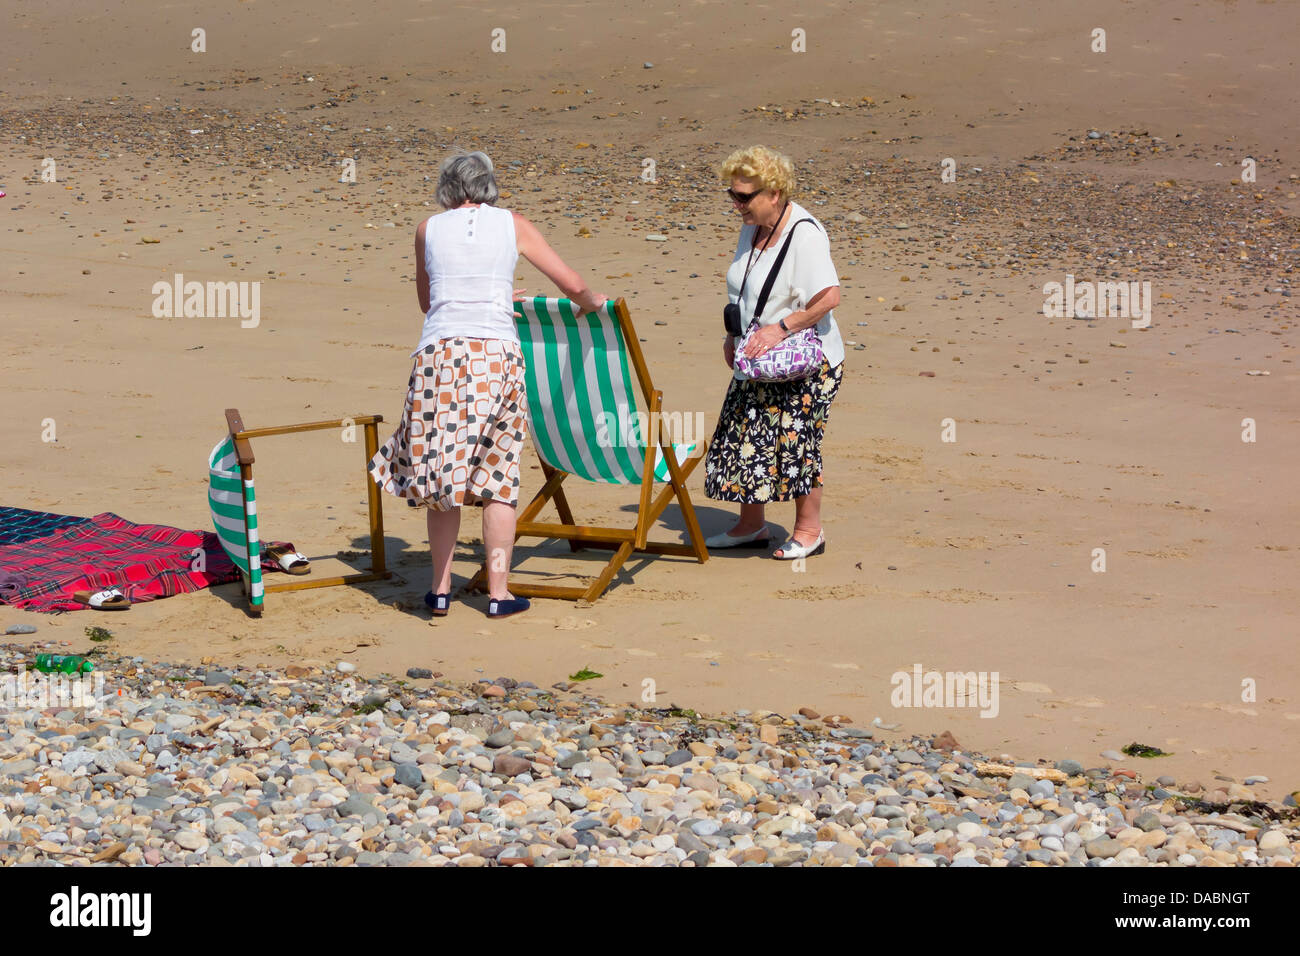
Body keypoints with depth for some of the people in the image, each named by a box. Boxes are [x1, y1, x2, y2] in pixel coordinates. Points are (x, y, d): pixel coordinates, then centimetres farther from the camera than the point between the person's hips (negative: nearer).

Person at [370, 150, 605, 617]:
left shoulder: (428, 229, 13)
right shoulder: (512, 224, 10)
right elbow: (573, 285, 11)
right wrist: (589, 302, 34)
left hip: (439, 353, 1)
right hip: (497, 355, -1)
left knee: (441, 470, 12)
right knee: (497, 475, 9)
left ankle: (441, 588, 15)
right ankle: (498, 591, 11)